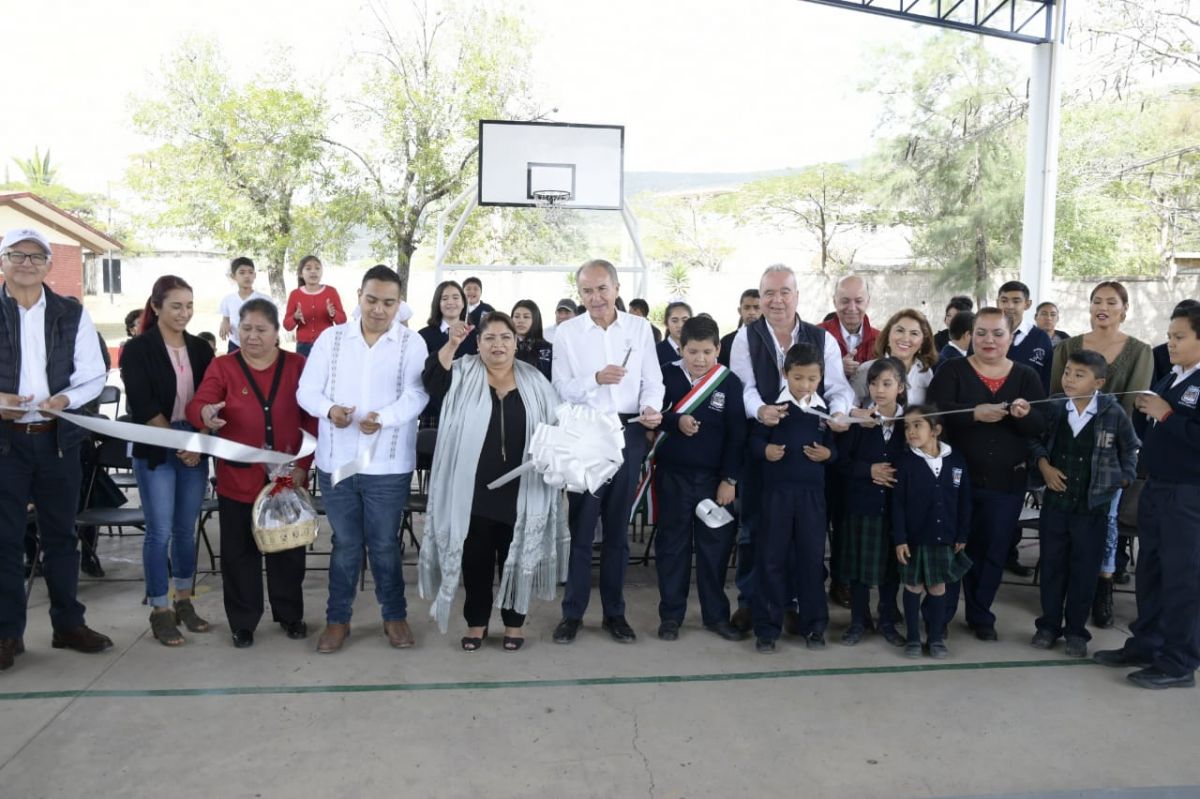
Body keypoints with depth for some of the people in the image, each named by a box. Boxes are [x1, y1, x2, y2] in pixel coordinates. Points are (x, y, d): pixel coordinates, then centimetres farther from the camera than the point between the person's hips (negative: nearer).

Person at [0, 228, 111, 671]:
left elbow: (94, 377, 4)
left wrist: (65, 398, -15)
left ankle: (68, 623, 22)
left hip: (57, 437, 1)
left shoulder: (71, 314, 5)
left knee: (60, 532, 11)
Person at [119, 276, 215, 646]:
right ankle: (160, 612, 11)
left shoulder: (200, 348, 8)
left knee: (186, 530, 11)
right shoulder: (137, 349, -4)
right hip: (155, 452, -4)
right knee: (160, 532, 0)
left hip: (196, 449, 4)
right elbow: (142, 406, -11)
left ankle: (184, 602, 24)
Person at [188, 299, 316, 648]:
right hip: (238, 478, 0)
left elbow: (312, 417, 1)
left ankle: (290, 615, 28)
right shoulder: (222, 367, 0)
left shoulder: (297, 365, 1)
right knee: (240, 552, 8)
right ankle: (243, 622, 23)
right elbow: (197, 405, -13)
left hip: (287, 477, 1)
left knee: (287, 548, 12)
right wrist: (206, 414, -38)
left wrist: (303, 464, -6)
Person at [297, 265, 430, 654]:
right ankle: (337, 618, 27)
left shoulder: (412, 344, -2)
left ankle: (395, 615, 27)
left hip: (388, 464, -2)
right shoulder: (331, 338, 4)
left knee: (385, 544, 9)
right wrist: (329, 409, -20)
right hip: (336, 460, 2)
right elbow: (307, 389, 2)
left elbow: (415, 395, -12)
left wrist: (384, 417, -31)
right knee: (345, 543, 12)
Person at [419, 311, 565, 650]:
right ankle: (476, 622, 24)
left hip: (519, 491, 1)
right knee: (476, 559, 9)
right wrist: (452, 344, -28)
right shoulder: (464, 374, 3)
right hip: (474, 490, 0)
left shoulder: (534, 382, 6)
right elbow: (433, 383, -17)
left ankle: (514, 622, 24)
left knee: (514, 557, 10)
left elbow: (554, 428, 7)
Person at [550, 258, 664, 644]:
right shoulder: (567, 331, 1)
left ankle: (614, 612, 22)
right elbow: (561, 389, -3)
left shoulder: (639, 327, 5)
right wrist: (596, 379, -19)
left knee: (618, 525, 11)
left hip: (628, 432, 2)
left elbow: (653, 380, 2)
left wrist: (652, 408, -17)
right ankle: (572, 612, 14)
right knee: (581, 524, 2)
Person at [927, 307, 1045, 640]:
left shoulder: (1027, 377, 5)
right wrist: (974, 413, -30)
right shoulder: (953, 370, -2)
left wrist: (1025, 416, -25)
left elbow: (1041, 427, -3)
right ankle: (940, 614, 19)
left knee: (992, 551, 13)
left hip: (1007, 482, 2)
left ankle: (981, 615, 29)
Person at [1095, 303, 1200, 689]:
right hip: (1155, 488, 8)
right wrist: (1147, 412, 0)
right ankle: (1145, 643, 29)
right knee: (1150, 569, 16)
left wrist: (1167, 415, -20)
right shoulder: (1169, 380, 11)